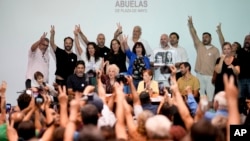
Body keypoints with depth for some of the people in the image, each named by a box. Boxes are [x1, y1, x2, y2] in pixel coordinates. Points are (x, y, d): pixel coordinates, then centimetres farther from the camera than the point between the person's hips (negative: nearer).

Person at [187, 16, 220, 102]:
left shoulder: (215, 50, 6)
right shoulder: (199, 46, 9)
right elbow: (194, 35, 0)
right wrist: (190, 24, -11)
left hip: (210, 76, -1)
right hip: (199, 75, 1)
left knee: (210, 96, -3)